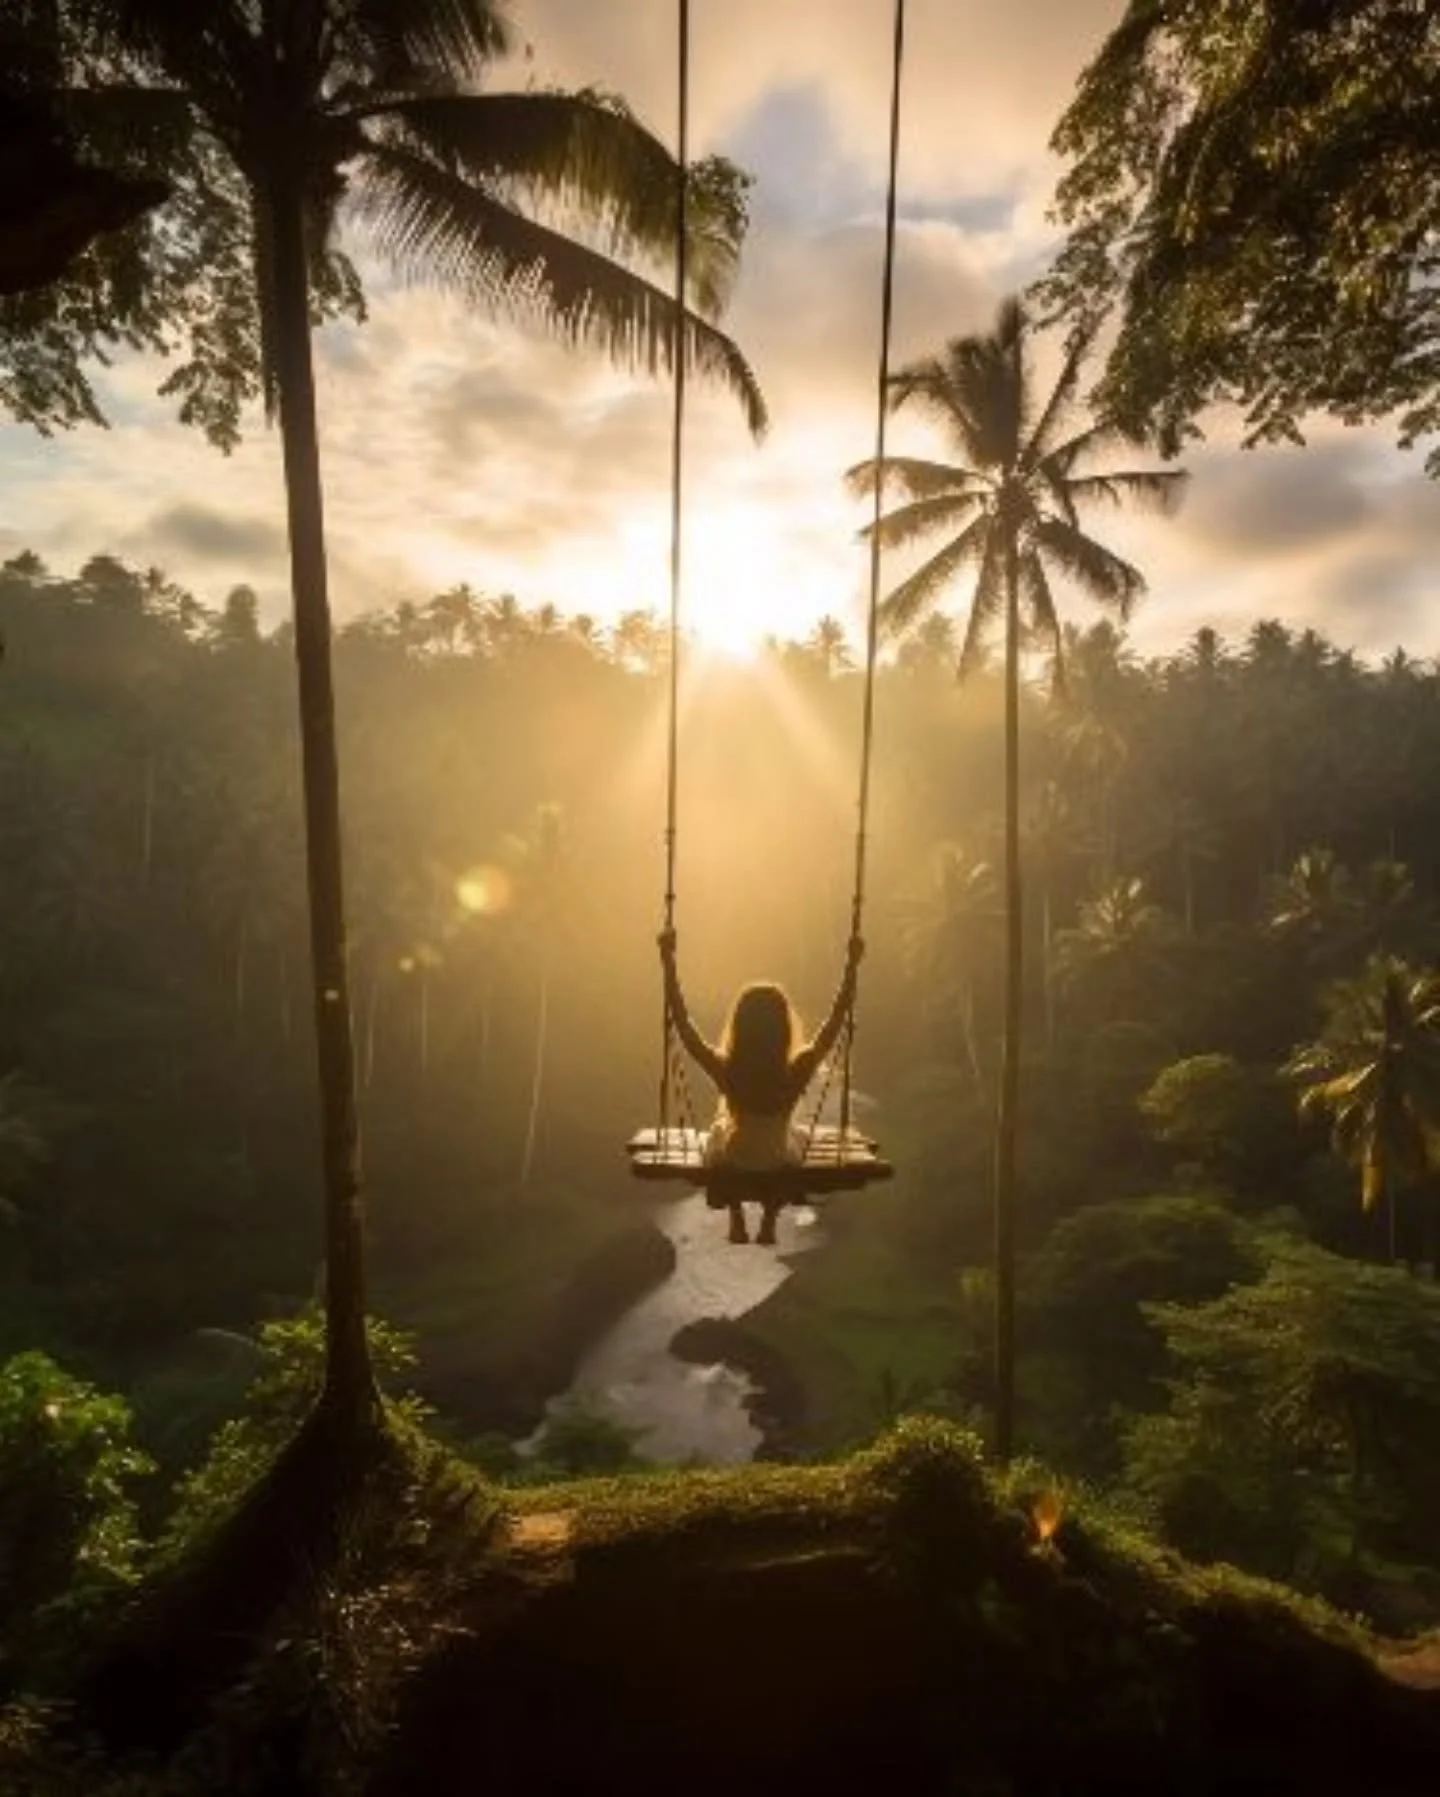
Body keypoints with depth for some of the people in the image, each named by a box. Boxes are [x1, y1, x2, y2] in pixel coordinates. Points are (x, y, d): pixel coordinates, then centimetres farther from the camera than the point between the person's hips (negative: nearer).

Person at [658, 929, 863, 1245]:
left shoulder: (724, 1069, -32)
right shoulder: (796, 1071, -32)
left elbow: (681, 1019, -26)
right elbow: (837, 1019, -23)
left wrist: (668, 960, -25)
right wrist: (852, 965, -19)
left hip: (729, 1166, 0)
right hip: (780, 1170, 0)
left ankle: (736, 1218, 44)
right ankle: (769, 1222, 41)